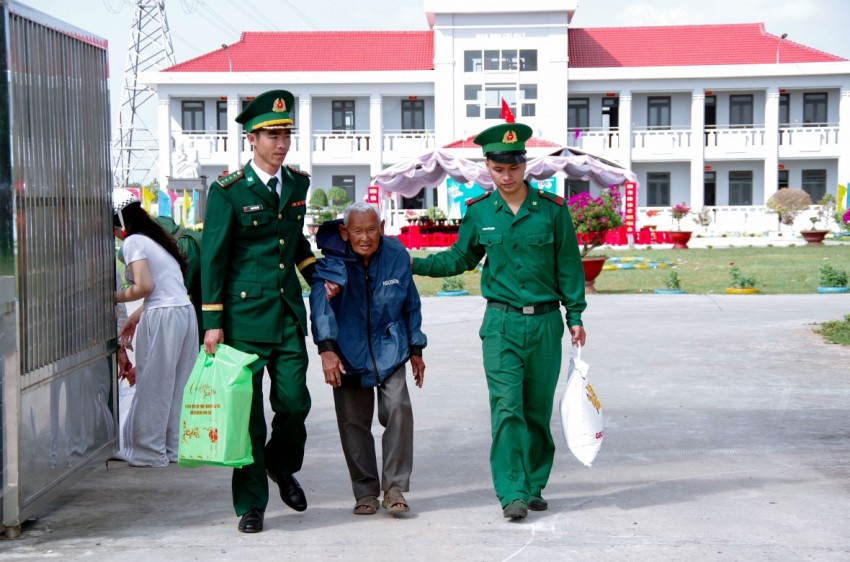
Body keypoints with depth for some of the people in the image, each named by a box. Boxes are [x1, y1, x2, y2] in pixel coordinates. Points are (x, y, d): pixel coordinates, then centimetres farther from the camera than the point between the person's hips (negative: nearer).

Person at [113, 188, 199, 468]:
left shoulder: (132, 242, -6)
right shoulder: (156, 238, 20)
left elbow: (145, 286, -16)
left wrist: (115, 297, 0)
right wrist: (135, 317, 22)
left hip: (162, 319, -8)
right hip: (185, 313, 8)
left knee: (152, 388, 2)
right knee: (176, 386, 14)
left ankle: (150, 452, 10)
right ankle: (174, 446, 20)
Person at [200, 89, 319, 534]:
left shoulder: (298, 184, 10)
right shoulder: (228, 191, -6)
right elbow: (212, 257, -5)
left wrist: (317, 274, 15)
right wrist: (212, 322, -8)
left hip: (289, 313, 4)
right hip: (244, 314, -4)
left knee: (295, 402, 1)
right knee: (247, 412, 1)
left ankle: (281, 464, 33)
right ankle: (251, 505, 12)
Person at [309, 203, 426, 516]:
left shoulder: (397, 256, -3)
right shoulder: (332, 261, -11)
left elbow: (411, 305, 9)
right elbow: (320, 302, -24)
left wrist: (416, 350, 13)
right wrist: (326, 348, -37)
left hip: (389, 349, 1)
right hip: (348, 353, -1)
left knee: (398, 409, -15)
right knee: (353, 422, 1)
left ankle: (394, 488, -5)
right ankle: (365, 492, 15)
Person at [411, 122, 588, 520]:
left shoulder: (552, 209, 0)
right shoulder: (479, 212, 4)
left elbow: (568, 265, 5)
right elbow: (460, 258, 15)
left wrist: (575, 315, 3)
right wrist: (413, 265, 4)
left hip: (545, 323, 0)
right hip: (501, 323, 0)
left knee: (537, 408, 8)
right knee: (506, 407, -10)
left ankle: (534, 486, 20)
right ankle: (512, 493, -9)